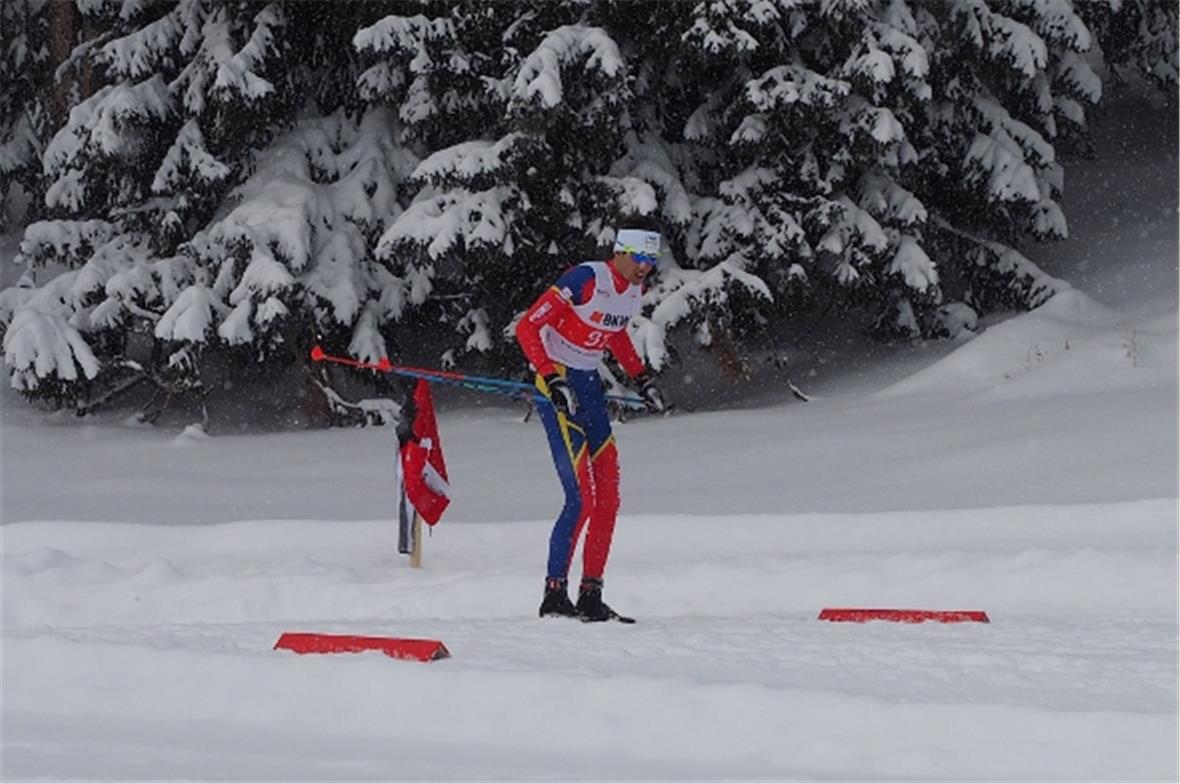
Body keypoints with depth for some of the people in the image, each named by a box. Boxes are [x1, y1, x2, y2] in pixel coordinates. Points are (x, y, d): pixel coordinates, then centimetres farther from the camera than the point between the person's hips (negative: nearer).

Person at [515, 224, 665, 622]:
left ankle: (591, 595, 9)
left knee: (608, 497, 3)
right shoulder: (586, 280, -20)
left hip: (589, 383, 8)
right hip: (557, 381, -8)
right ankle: (555, 594, -6)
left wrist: (641, 377, 16)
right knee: (582, 497, -13)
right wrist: (553, 381, -26)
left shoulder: (635, 289, 5)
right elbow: (527, 327, -20)